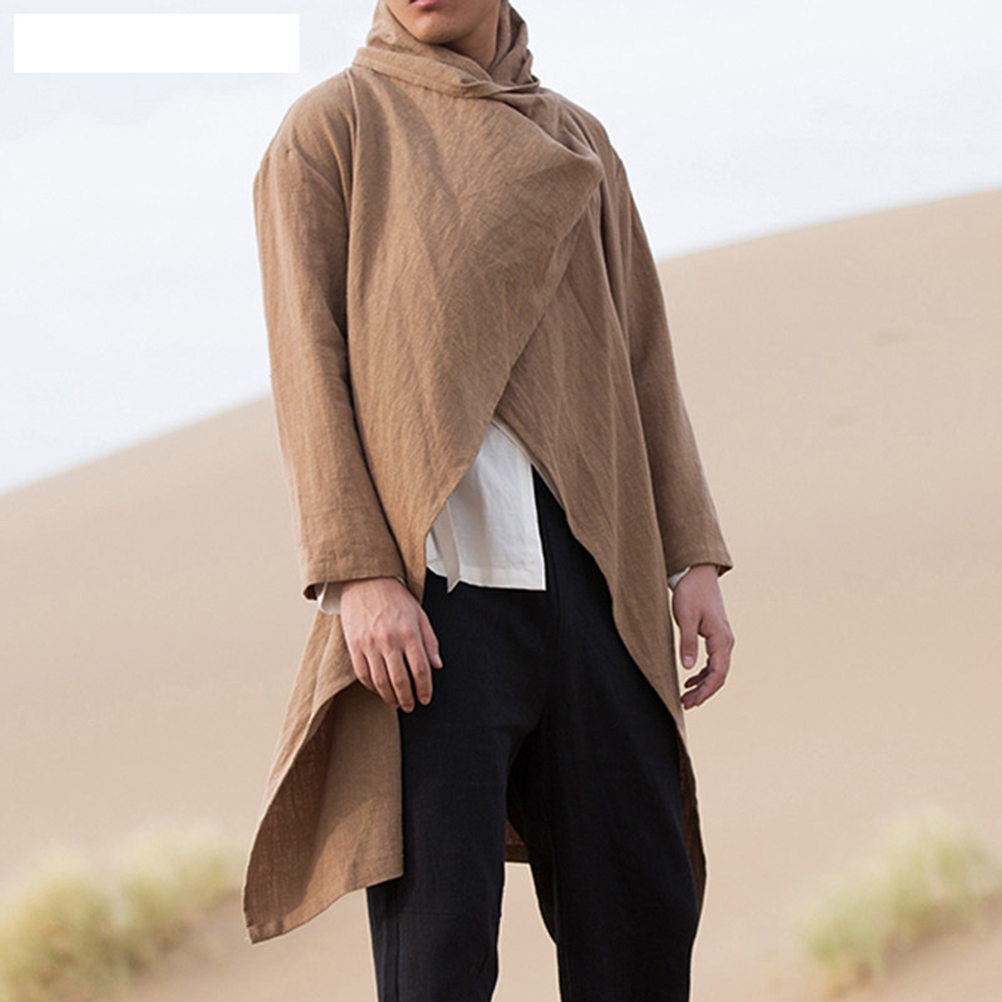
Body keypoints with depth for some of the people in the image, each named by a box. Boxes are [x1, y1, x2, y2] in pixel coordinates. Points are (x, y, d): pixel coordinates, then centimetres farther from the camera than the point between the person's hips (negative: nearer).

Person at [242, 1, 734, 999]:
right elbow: (307, 363, -3)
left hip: (590, 575, 4)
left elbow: (642, 359, 17)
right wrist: (358, 573, -14)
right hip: (427, 581, -4)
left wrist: (692, 556, 6)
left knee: (642, 912, 3)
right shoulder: (329, 129, 6)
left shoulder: (578, 140, 19)